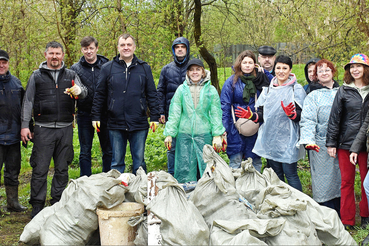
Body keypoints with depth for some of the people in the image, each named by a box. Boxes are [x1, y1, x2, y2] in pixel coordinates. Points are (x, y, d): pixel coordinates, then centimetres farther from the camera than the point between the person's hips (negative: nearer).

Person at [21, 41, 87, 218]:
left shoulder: (71, 75, 12)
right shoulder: (37, 76, 8)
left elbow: (83, 92, -2)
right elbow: (28, 102, 7)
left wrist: (79, 91, -27)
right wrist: (25, 125, -1)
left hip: (65, 129, 2)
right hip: (43, 129, -2)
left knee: (62, 169, 8)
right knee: (40, 170, -2)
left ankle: (57, 203, 18)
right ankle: (37, 206, 7)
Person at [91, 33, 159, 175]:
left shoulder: (144, 68, 8)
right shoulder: (107, 68, 6)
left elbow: (152, 94, 9)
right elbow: (99, 95, 9)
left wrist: (154, 117, 4)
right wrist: (96, 117, 5)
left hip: (139, 125, 0)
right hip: (116, 125, 0)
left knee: (139, 162, 7)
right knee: (117, 163, 7)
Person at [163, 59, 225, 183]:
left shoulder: (211, 90, 6)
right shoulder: (182, 89, 7)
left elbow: (216, 114, 5)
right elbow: (174, 113, 7)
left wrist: (217, 135, -2)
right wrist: (169, 133, 3)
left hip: (204, 135, 0)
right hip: (184, 135, 0)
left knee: (205, 168, 2)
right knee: (184, 169, 3)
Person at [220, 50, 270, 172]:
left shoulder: (260, 81, 7)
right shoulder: (232, 82, 0)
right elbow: (224, 106, -3)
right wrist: (223, 128, -8)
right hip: (236, 129, -2)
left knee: (255, 162, 8)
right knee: (235, 162, 0)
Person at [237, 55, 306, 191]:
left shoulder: (297, 89, 1)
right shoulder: (268, 89, 15)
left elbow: (302, 116, -6)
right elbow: (262, 115, 17)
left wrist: (291, 113, -26)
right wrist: (251, 115, -2)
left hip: (288, 140, -4)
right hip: (269, 138, 5)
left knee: (290, 174, -7)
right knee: (276, 175, 11)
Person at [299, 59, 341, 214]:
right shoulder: (313, 96, 2)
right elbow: (307, 120, -8)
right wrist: (308, 140, -23)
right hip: (321, 145, -3)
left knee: (340, 178, 7)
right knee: (323, 181, -3)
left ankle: (339, 218, 17)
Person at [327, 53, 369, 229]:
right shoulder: (344, 91, 3)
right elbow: (334, 117, 3)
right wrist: (331, 142, 0)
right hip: (346, 142, 0)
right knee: (346, 181, 4)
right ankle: (347, 220, 12)